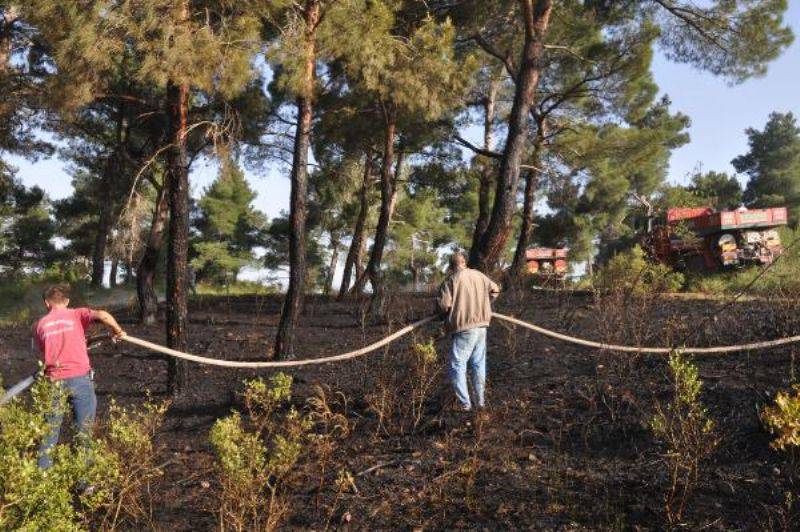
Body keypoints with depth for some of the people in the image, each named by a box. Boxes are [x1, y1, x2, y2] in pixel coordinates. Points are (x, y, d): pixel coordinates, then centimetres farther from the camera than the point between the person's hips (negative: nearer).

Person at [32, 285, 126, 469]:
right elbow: (102, 315, -15)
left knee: (49, 432, 15)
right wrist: (118, 331, -1)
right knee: (83, 432, 7)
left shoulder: (40, 325, 10)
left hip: (54, 381, 2)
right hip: (80, 378, -2)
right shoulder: (77, 315, 2)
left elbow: (42, 355, 14)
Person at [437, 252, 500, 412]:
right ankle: (480, 400, 25)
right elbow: (495, 289, 18)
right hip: (482, 326, 6)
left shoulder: (451, 281, -9)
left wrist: (446, 314, 7)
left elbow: (444, 305, -15)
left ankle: (464, 403, 3)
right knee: (479, 364, 17)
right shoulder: (479, 275, 8)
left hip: (464, 329, -6)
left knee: (457, 366, 3)